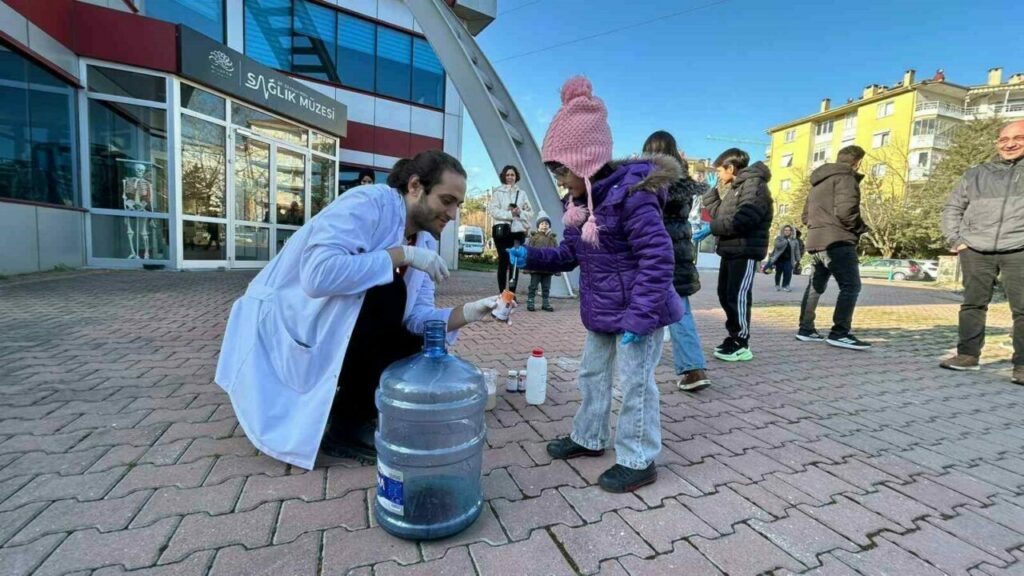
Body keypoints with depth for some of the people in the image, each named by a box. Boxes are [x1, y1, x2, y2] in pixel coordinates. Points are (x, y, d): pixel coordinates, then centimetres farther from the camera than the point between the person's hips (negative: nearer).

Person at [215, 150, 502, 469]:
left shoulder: (425, 239, 2)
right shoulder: (367, 203, -22)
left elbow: (417, 317, -4)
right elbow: (318, 275, -37)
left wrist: (468, 312, -20)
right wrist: (401, 255, -30)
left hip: (332, 333, 8)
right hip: (284, 323, -7)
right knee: (386, 292, -28)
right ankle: (348, 425, -13)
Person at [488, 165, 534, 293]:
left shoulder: (522, 193, 14)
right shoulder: (497, 192, 6)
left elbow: (530, 213, 10)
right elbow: (493, 210, -5)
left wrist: (520, 213, -10)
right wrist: (509, 214, -15)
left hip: (518, 231, 3)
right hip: (502, 230, -2)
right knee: (503, 262, -3)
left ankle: (512, 294, 9)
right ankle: (502, 294, 3)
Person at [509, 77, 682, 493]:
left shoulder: (631, 195, -23)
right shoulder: (579, 203, 5)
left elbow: (658, 258, -25)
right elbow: (570, 254, 14)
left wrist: (639, 316, -27)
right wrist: (532, 257, 0)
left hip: (636, 312, -9)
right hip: (602, 313, 9)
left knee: (634, 384, 3)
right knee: (592, 375, 20)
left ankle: (639, 461, 22)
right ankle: (588, 438, 40)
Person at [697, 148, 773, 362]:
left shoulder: (754, 184, -10)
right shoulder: (735, 187, 21)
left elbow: (742, 219, -23)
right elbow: (716, 212, 18)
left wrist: (711, 229, -19)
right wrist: (714, 188, 12)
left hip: (745, 250, -10)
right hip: (731, 250, 10)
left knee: (738, 296, -9)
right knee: (725, 295, 12)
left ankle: (741, 345, -2)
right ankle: (734, 337, 21)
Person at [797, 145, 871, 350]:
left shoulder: (818, 181, 22)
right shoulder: (845, 177, -5)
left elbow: (806, 214, 22)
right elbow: (845, 211, -19)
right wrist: (861, 228, -4)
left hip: (816, 241, 9)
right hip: (838, 241, -9)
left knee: (815, 287, 13)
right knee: (851, 287, -8)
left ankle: (806, 329, 15)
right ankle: (839, 333, -12)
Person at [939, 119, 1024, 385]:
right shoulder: (976, 175, 13)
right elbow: (952, 208, 17)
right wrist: (955, 240, 5)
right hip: (976, 252, 2)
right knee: (973, 304, 5)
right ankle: (968, 354, 12)